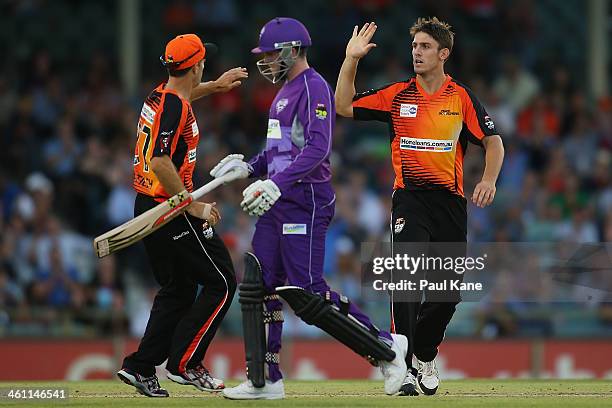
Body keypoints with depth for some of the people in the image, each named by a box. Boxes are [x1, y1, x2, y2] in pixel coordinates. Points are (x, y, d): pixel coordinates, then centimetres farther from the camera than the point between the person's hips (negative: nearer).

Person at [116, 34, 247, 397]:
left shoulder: (158, 97, 10)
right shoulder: (177, 107, -18)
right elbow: (161, 162, -27)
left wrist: (215, 86, 44)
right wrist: (193, 206, -23)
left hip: (146, 205, 10)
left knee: (179, 290, 17)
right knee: (221, 282, -2)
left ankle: (142, 367, 11)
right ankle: (184, 363, -4)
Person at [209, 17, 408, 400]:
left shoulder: (314, 88, -12)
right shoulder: (286, 91, 20)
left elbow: (317, 148, -23)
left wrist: (277, 183, -32)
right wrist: (249, 167, 12)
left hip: (306, 201, -10)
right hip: (278, 202, 10)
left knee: (307, 293, -13)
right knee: (257, 286, 6)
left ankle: (385, 347, -1)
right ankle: (264, 381, 10)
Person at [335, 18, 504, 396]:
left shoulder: (462, 97, 3)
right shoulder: (397, 94, 5)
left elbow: (493, 141, 3)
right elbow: (344, 106, 6)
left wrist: (489, 180, -13)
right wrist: (351, 59, -3)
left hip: (451, 201, 1)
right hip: (410, 199, -1)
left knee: (450, 291, 7)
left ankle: (425, 355, 32)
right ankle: (402, 368, -19)